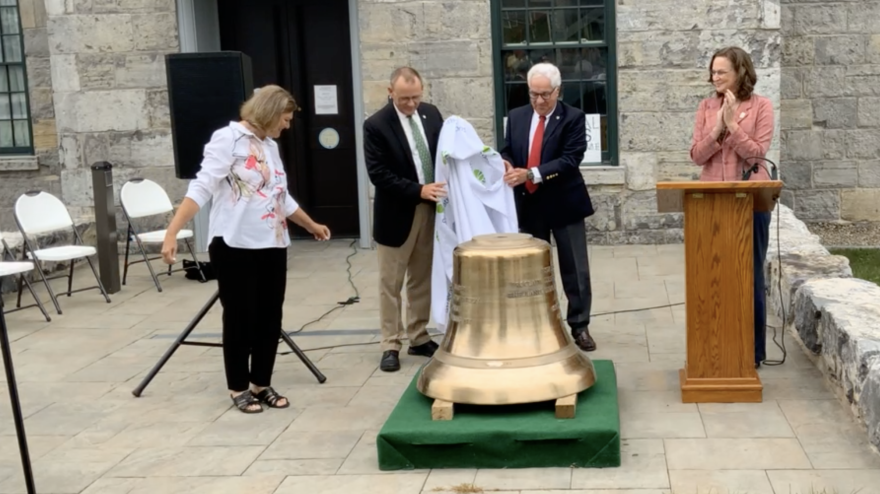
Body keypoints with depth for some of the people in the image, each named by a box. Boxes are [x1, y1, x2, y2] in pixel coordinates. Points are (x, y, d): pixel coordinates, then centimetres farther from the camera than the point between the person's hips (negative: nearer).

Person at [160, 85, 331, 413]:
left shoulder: (270, 146, 15)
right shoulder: (228, 138, -8)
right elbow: (202, 187, -16)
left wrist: (311, 225, 38)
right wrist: (172, 232, -24)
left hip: (271, 245, 7)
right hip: (234, 244, -7)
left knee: (270, 317, 8)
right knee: (240, 317, 2)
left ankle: (262, 384, 21)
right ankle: (239, 388, 16)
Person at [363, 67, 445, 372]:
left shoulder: (431, 114, 3)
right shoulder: (376, 125, -14)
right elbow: (379, 175, -18)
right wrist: (418, 190, -25)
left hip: (430, 209, 5)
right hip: (397, 213, -5)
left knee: (422, 279, 14)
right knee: (391, 284, 4)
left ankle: (419, 338, 26)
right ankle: (391, 345, 13)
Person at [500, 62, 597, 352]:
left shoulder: (573, 118, -8)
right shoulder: (516, 117, 6)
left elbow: (570, 160, -18)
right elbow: (507, 151, 9)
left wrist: (532, 174, -27)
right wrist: (507, 165, -16)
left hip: (563, 204, -3)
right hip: (528, 204, 4)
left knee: (575, 269, 3)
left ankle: (579, 327, 16)